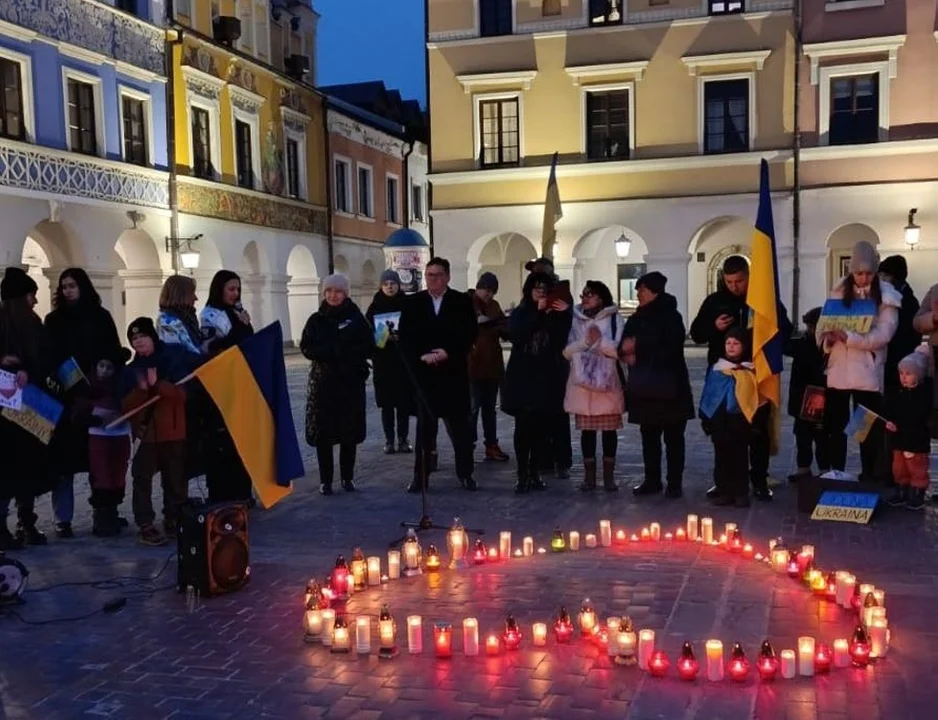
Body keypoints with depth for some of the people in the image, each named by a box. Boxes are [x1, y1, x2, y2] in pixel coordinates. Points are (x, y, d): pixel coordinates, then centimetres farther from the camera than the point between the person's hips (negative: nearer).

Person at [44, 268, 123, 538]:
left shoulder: (101, 317, 7)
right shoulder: (53, 319, 9)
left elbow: (114, 353, 5)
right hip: (65, 395, 0)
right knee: (63, 458, -3)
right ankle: (63, 518, 2)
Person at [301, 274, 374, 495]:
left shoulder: (356, 318, 3)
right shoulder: (316, 320, 5)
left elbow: (368, 348, -5)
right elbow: (307, 348, -5)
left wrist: (330, 351, -13)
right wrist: (341, 351, -17)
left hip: (351, 382, 0)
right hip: (323, 382, 1)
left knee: (350, 431, 4)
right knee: (323, 432, -1)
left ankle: (347, 477, 16)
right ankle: (325, 480, 8)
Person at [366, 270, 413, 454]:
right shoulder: (375, 307, 3)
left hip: (404, 360, 0)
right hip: (383, 362, 0)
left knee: (404, 401, 1)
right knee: (386, 403, 2)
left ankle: (403, 439, 10)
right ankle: (389, 440, 9)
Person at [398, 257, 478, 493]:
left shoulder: (463, 302, 2)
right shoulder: (413, 303, 5)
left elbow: (469, 335, -4)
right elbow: (405, 338, 1)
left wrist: (448, 353, -16)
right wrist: (422, 355, -15)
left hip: (454, 372, -1)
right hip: (424, 373, 1)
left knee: (459, 425, 5)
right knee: (425, 427, 7)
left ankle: (465, 473, 14)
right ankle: (421, 476, 12)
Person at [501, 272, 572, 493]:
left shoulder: (556, 314, 8)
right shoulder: (519, 313, 5)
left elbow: (562, 341, -4)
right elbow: (516, 335, -14)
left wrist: (565, 316, -13)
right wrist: (538, 313, -15)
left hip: (547, 378, 2)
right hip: (523, 377, -2)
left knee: (541, 426, 3)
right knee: (523, 426, -5)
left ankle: (535, 472, 13)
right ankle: (522, 475, -2)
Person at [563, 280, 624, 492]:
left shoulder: (614, 320, -1)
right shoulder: (575, 320, 6)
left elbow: (620, 351, -9)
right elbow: (566, 351, -1)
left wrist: (601, 340, -20)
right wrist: (585, 341, -15)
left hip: (608, 383, -2)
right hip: (582, 383, 2)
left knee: (609, 429, 5)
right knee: (587, 429, 6)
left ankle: (609, 475, 14)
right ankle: (589, 475, 14)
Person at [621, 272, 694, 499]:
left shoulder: (671, 317, -7)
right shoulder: (637, 318, 11)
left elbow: (670, 351, -16)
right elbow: (624, 346, 13)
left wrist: (639, 357, -12)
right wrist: (626, 351, -11)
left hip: (669, 387, -6)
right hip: (644, 388, 6)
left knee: (673, 438, 2)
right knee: (648, 436, 10)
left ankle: (675, 483, 6)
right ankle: (652, 480, 19)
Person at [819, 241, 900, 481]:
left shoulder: (886, 295, -4)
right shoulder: (839, 290, 8)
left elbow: (883, 335, -14)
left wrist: (848, 337, -24)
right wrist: (827, 337, -11)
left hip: (867, 372, -3)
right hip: (838, 370, 4)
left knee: (870, 429, 2)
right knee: (835, 426, 10)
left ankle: (871, 478, 11)